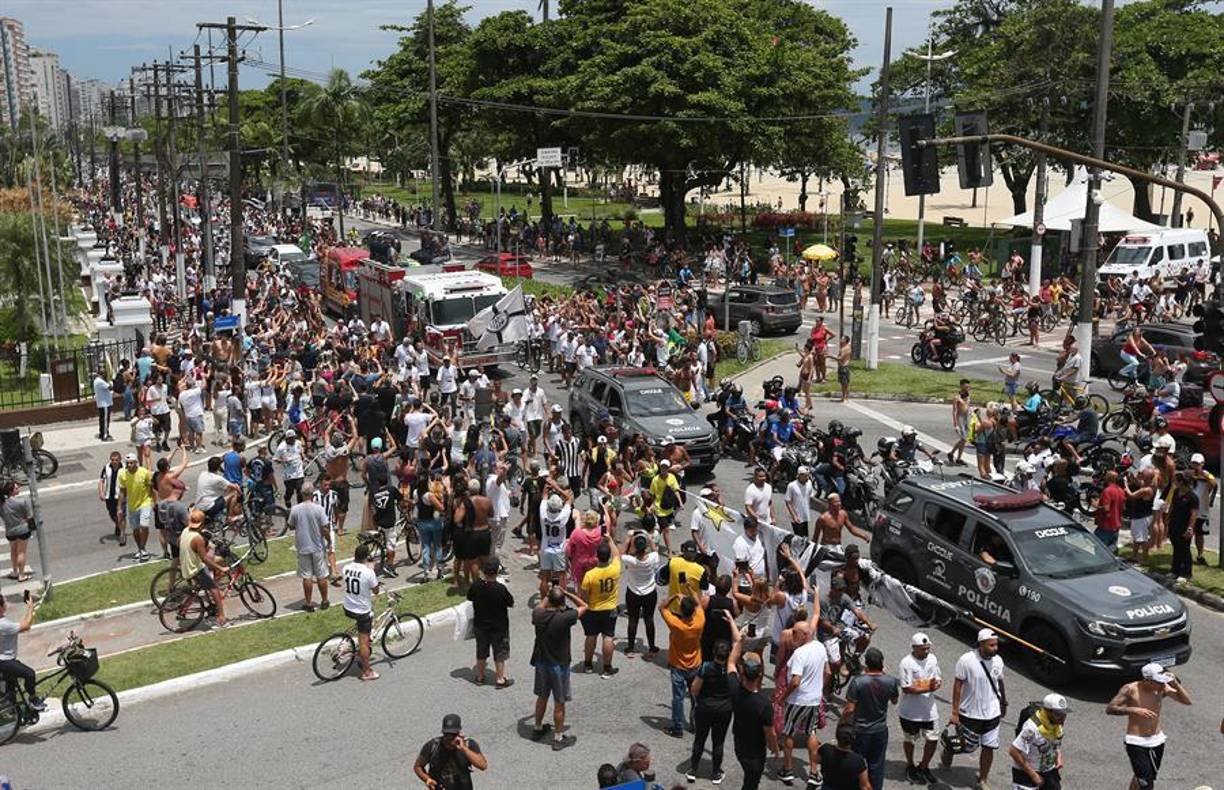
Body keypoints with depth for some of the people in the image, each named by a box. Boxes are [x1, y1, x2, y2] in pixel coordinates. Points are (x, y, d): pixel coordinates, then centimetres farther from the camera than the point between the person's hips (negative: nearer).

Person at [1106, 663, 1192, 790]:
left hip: (1157, 741, 5)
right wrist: (1134, 710, -29)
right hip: (1136, 743, -5)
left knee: (1140, 777, 18)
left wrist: (1175, 683, -21)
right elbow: (1109, 709, -17)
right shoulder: (1130, 689, -16)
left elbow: (1187, 701, -6)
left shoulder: (1162, 688, -4)